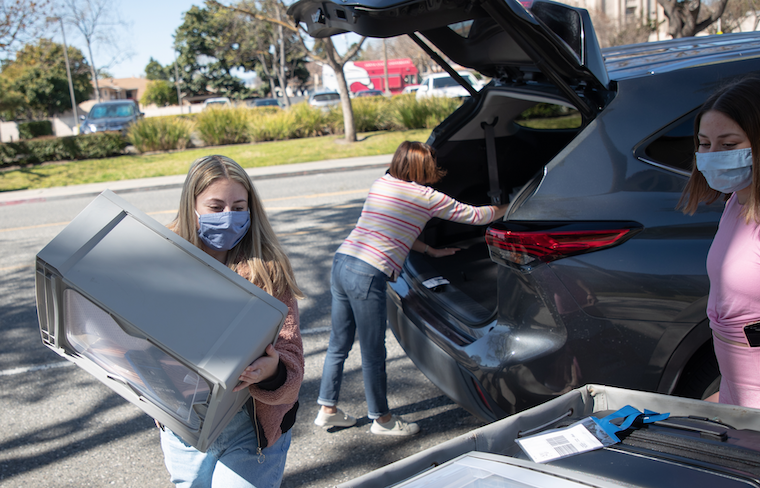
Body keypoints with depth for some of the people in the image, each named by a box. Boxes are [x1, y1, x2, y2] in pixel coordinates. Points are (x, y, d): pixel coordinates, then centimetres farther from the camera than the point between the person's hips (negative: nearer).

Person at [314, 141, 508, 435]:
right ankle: (381, 419, 22)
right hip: (367, 276, -8)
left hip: (341, 263, 8)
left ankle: (327, 410, 31)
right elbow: (476, 216, 7)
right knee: (373, 354, 6)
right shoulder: (426, 197, -2)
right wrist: (510, 207, 25)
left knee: (339, 344, 19)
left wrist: (431, 251, 30)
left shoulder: (381, 184, 17)